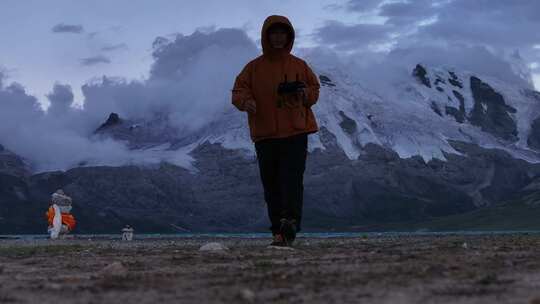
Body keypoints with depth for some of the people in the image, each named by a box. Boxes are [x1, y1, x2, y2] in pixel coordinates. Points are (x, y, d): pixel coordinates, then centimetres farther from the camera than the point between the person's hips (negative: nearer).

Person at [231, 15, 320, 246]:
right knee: (271, 184, 3)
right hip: (265, 134, 2)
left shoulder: (299, 66, 10)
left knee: (292, 179, -16)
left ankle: (290, 224, -25)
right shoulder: (253, 68, 8)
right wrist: (246, 101, -19)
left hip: (295, 132, -1)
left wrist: (303, 92, -8)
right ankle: (279, 231, 10)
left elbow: (315, 90, 15)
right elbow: (237, 92, 4)